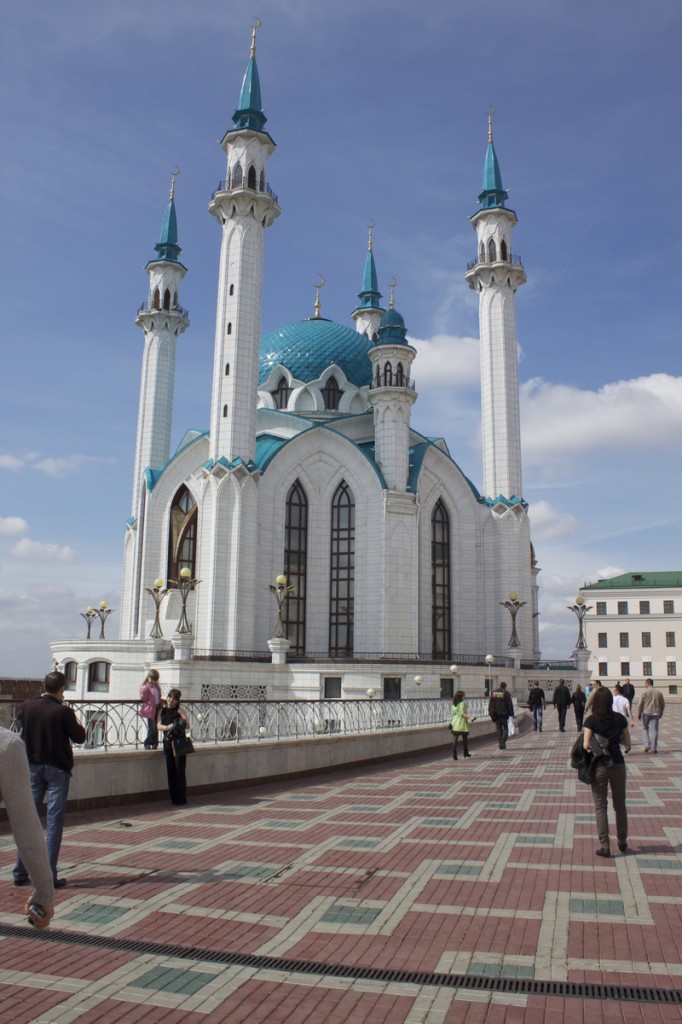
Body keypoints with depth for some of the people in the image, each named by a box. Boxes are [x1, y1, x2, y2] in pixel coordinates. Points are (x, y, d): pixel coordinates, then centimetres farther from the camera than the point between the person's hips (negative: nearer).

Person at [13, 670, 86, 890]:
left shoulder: (27, 706, -5)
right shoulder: (63, 711, -17)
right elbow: (79, 737, -7)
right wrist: (73, 719, 7)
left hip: (33, 767, 4)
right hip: (57, 769, -4)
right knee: (54, 821, 1)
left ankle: (20, 873, 16)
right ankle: (49, 876, 1)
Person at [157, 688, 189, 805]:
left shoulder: (179, 710, 3)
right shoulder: (162, 711, 13)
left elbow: (187, 724, -8)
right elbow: (159, 726, 0)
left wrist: (177, 725, -23)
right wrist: (168, 727, -18)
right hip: (167, 742, 4)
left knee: (179, 770, -6)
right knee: (170, 770, 4)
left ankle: (182, 798, -1)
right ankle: (174, 797, 13)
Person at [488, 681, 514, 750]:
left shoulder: (493, 693, 8)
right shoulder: (505, 693, -6)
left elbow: (490, 704, 9)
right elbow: (509, 704, -6)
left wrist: (491, 713, 12)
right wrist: (511, 713, 1)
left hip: (496, 714, 4)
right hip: (504, 713, -4)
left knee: (499, 729, 10)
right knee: (505, 728, 7)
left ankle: (500, 744, 6)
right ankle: (503, 739, -18)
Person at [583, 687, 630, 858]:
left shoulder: (591, 720, -10)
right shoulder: (620, 718, -2)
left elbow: (586, 745, -14)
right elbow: (627, 742, 4)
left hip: (599, 766, -3)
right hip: (618, 765, 3)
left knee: (600, 806, 6)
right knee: (620, 805, 18)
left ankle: (604, 845, 4)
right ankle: (622, 841, 29)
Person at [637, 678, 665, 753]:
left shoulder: (645, 692, -6)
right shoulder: (659, 692, 7)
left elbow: (640, 704, -8)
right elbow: (663, 704, 12)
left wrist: (639, 713, -1)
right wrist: (661, 713, 22)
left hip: (646, 713, -3)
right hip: (655, 713, 3)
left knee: (645, 729, 12)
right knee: (654, 731, 3)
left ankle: (647, 745, 0)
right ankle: (653, 748, 3)